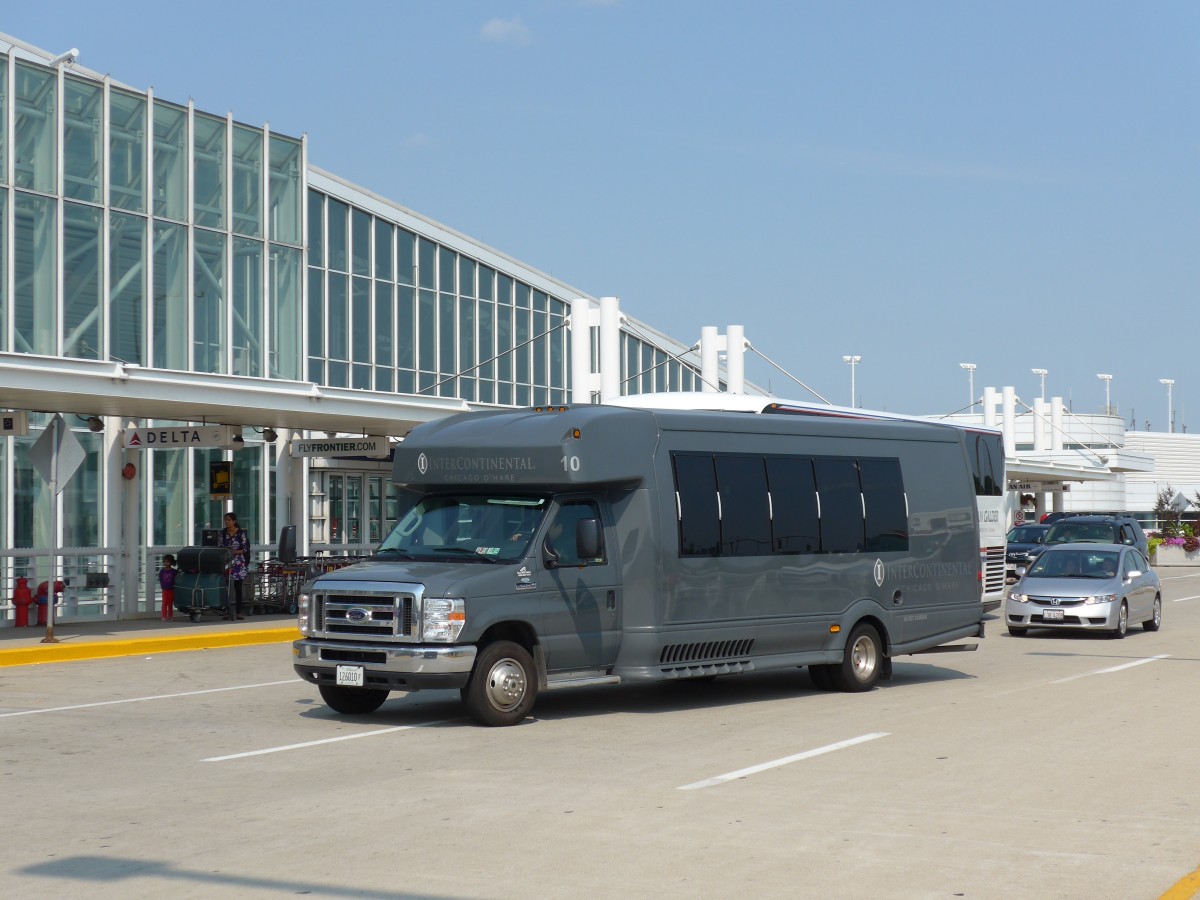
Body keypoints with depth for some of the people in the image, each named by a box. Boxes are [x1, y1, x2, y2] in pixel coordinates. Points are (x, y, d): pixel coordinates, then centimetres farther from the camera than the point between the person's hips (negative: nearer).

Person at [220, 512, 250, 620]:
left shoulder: (241, 533, -3)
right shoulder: (223, 533, 7)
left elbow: (245, 549, -4)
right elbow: (221, 546, 9)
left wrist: (235, 552, -18)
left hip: (238, 563, -2)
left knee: (238, 588, 1)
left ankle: (238, 612, 4)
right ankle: (227, 611, 3)